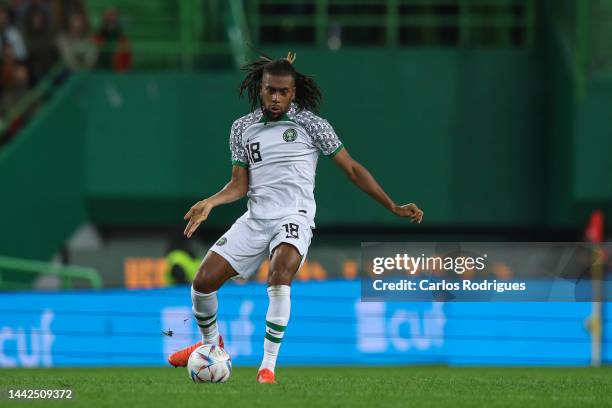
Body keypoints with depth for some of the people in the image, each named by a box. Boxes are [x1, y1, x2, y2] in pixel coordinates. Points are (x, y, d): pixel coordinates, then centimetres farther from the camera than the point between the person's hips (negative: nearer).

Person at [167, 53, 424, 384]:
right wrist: (209, 203, -11)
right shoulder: (243, 128, 9)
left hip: (294, 218, -4)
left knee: (279, 279, -32)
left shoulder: (310, 124, -1)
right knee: (203, 282, -3)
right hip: (255, 218, 4)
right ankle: (210, 344, 27)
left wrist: (394, 208, 0)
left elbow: (352, 169, 3)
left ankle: (268, 366, -22)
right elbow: (240, 185, 9)